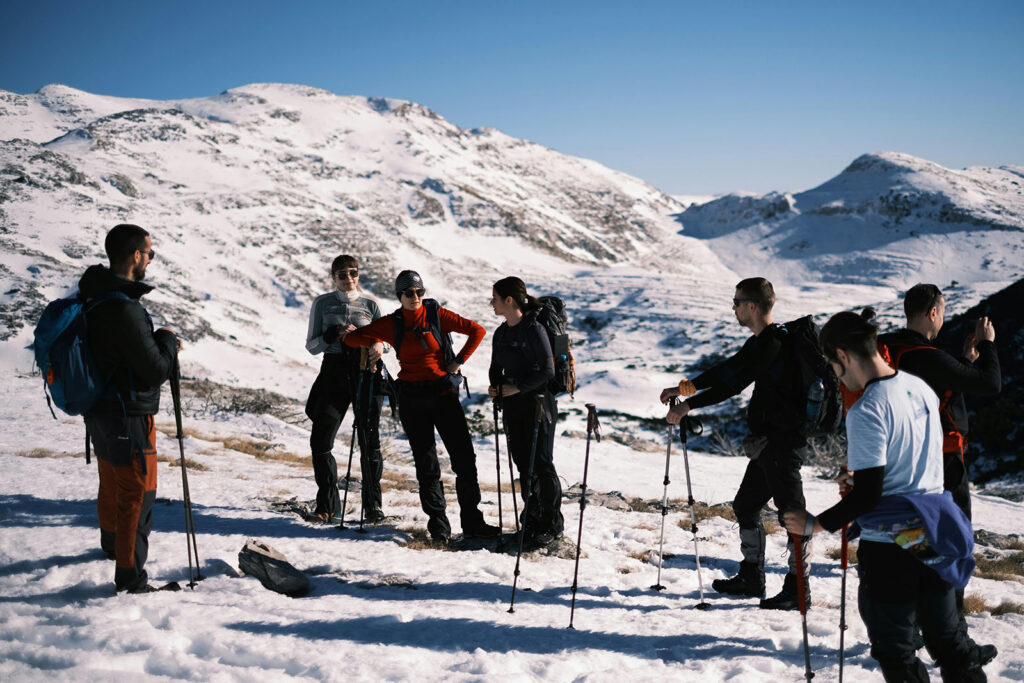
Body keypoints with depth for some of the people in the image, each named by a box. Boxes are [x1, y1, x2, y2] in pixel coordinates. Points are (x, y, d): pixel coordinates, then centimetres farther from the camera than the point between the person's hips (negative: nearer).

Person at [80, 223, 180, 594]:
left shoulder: (92, 296, 2)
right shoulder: (124, 309, -28)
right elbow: (156, 371, -23)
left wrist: (157, 344, 8)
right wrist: (166, 340, -7)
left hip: (98, 410, 9)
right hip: (128, 416, -9)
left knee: (111, 485, 28)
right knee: (138, 494, 2)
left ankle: (112, 543, 49)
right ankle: (130, 577, 9)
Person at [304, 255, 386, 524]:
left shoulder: (370, 305, 10)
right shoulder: (322, 303, 8)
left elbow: (380, 338, 14)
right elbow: (311, 345, 6)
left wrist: (378, 347, -10)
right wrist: (334, 334, -13)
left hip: (366, 373, 0)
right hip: (334, 372, 0)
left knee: (369, 440, -2)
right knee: (321, 440, -6)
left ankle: (373, 504, 9)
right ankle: (327, 503, 9)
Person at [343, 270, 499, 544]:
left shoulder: (438, 315, -2)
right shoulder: (391, 324, 4)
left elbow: (477, 331, 0)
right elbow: (355, 337, 7)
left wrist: (459, 360, -3)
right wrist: (375, 343, -7)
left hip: (443, 392, -1)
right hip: (412, 398, 1)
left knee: (464, 457, -4)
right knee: (426, 463, 4)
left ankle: (472, 522, 5)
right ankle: (438, 524, 13)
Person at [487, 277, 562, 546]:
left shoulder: (534, 329, -14)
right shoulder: (501, 333, 10)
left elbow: (547, 370, -15)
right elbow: (497, 367, 20)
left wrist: (518, 388, -17)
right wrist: (495, 386, 1)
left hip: (537, 401, -7)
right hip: (512, 405, 7)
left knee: (541, 462, -3)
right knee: (522, 462, 10)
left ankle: (552, 523, 9)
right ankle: (532, 517, 22)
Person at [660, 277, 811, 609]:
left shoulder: (773, 343, -18)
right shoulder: (760, 342, 14)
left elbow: (734, 384, -21)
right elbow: (728, 370, 20)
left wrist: (688, 405, -18)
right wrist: (686, 387, 15)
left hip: (783, 440, -11)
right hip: (767, 441, 11)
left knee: (791, 511, -4)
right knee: (746, 504, 16)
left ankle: (798, 588, 4)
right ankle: (751, 577, 27)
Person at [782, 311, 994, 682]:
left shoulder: (865, 411, -21)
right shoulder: (921, 388, 4)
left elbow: (868, 494, -21)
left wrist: (815, 524, -10)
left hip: (888, 546, -8)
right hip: (933, 540, 8)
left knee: (895, 652, 8)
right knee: (948, 640, 20)